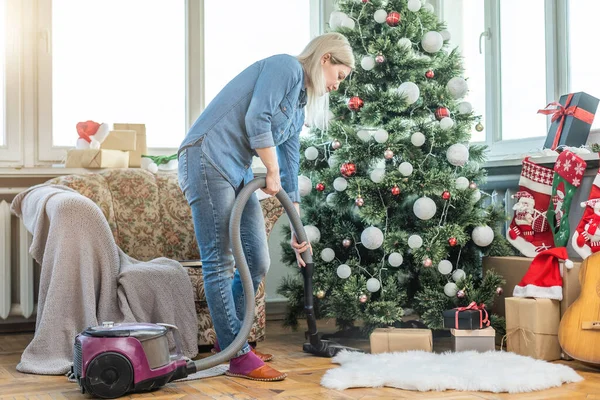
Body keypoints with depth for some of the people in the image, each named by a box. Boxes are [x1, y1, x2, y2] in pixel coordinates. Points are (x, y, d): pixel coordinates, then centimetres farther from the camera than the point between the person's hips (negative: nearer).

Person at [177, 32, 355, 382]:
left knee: (257, 262, 8)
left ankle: (230, 339, 24)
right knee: (220, 263, -6)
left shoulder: (300, 105, 21)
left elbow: (290, 168, 24)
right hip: (207, 158, -10)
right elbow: (256, 119, -19)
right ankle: (238, 357, 0)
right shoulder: (287, 67, -6)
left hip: (238, 172, 10)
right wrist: (272, 172, -8)